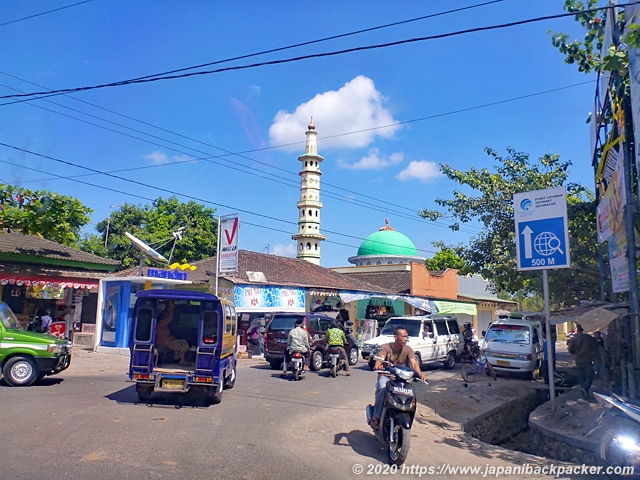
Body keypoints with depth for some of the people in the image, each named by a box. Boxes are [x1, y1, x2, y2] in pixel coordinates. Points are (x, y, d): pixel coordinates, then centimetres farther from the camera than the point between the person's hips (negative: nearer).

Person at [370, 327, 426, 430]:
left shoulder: (408, 349, -1)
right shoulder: (386, 347, -9)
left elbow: (414, 363, -15)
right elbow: (380, 358, -26)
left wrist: (420, 374, -37)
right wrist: (378, 365, -52)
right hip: (385, 376, -3)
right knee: (383, 389, -34)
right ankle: (376, 417, -22)